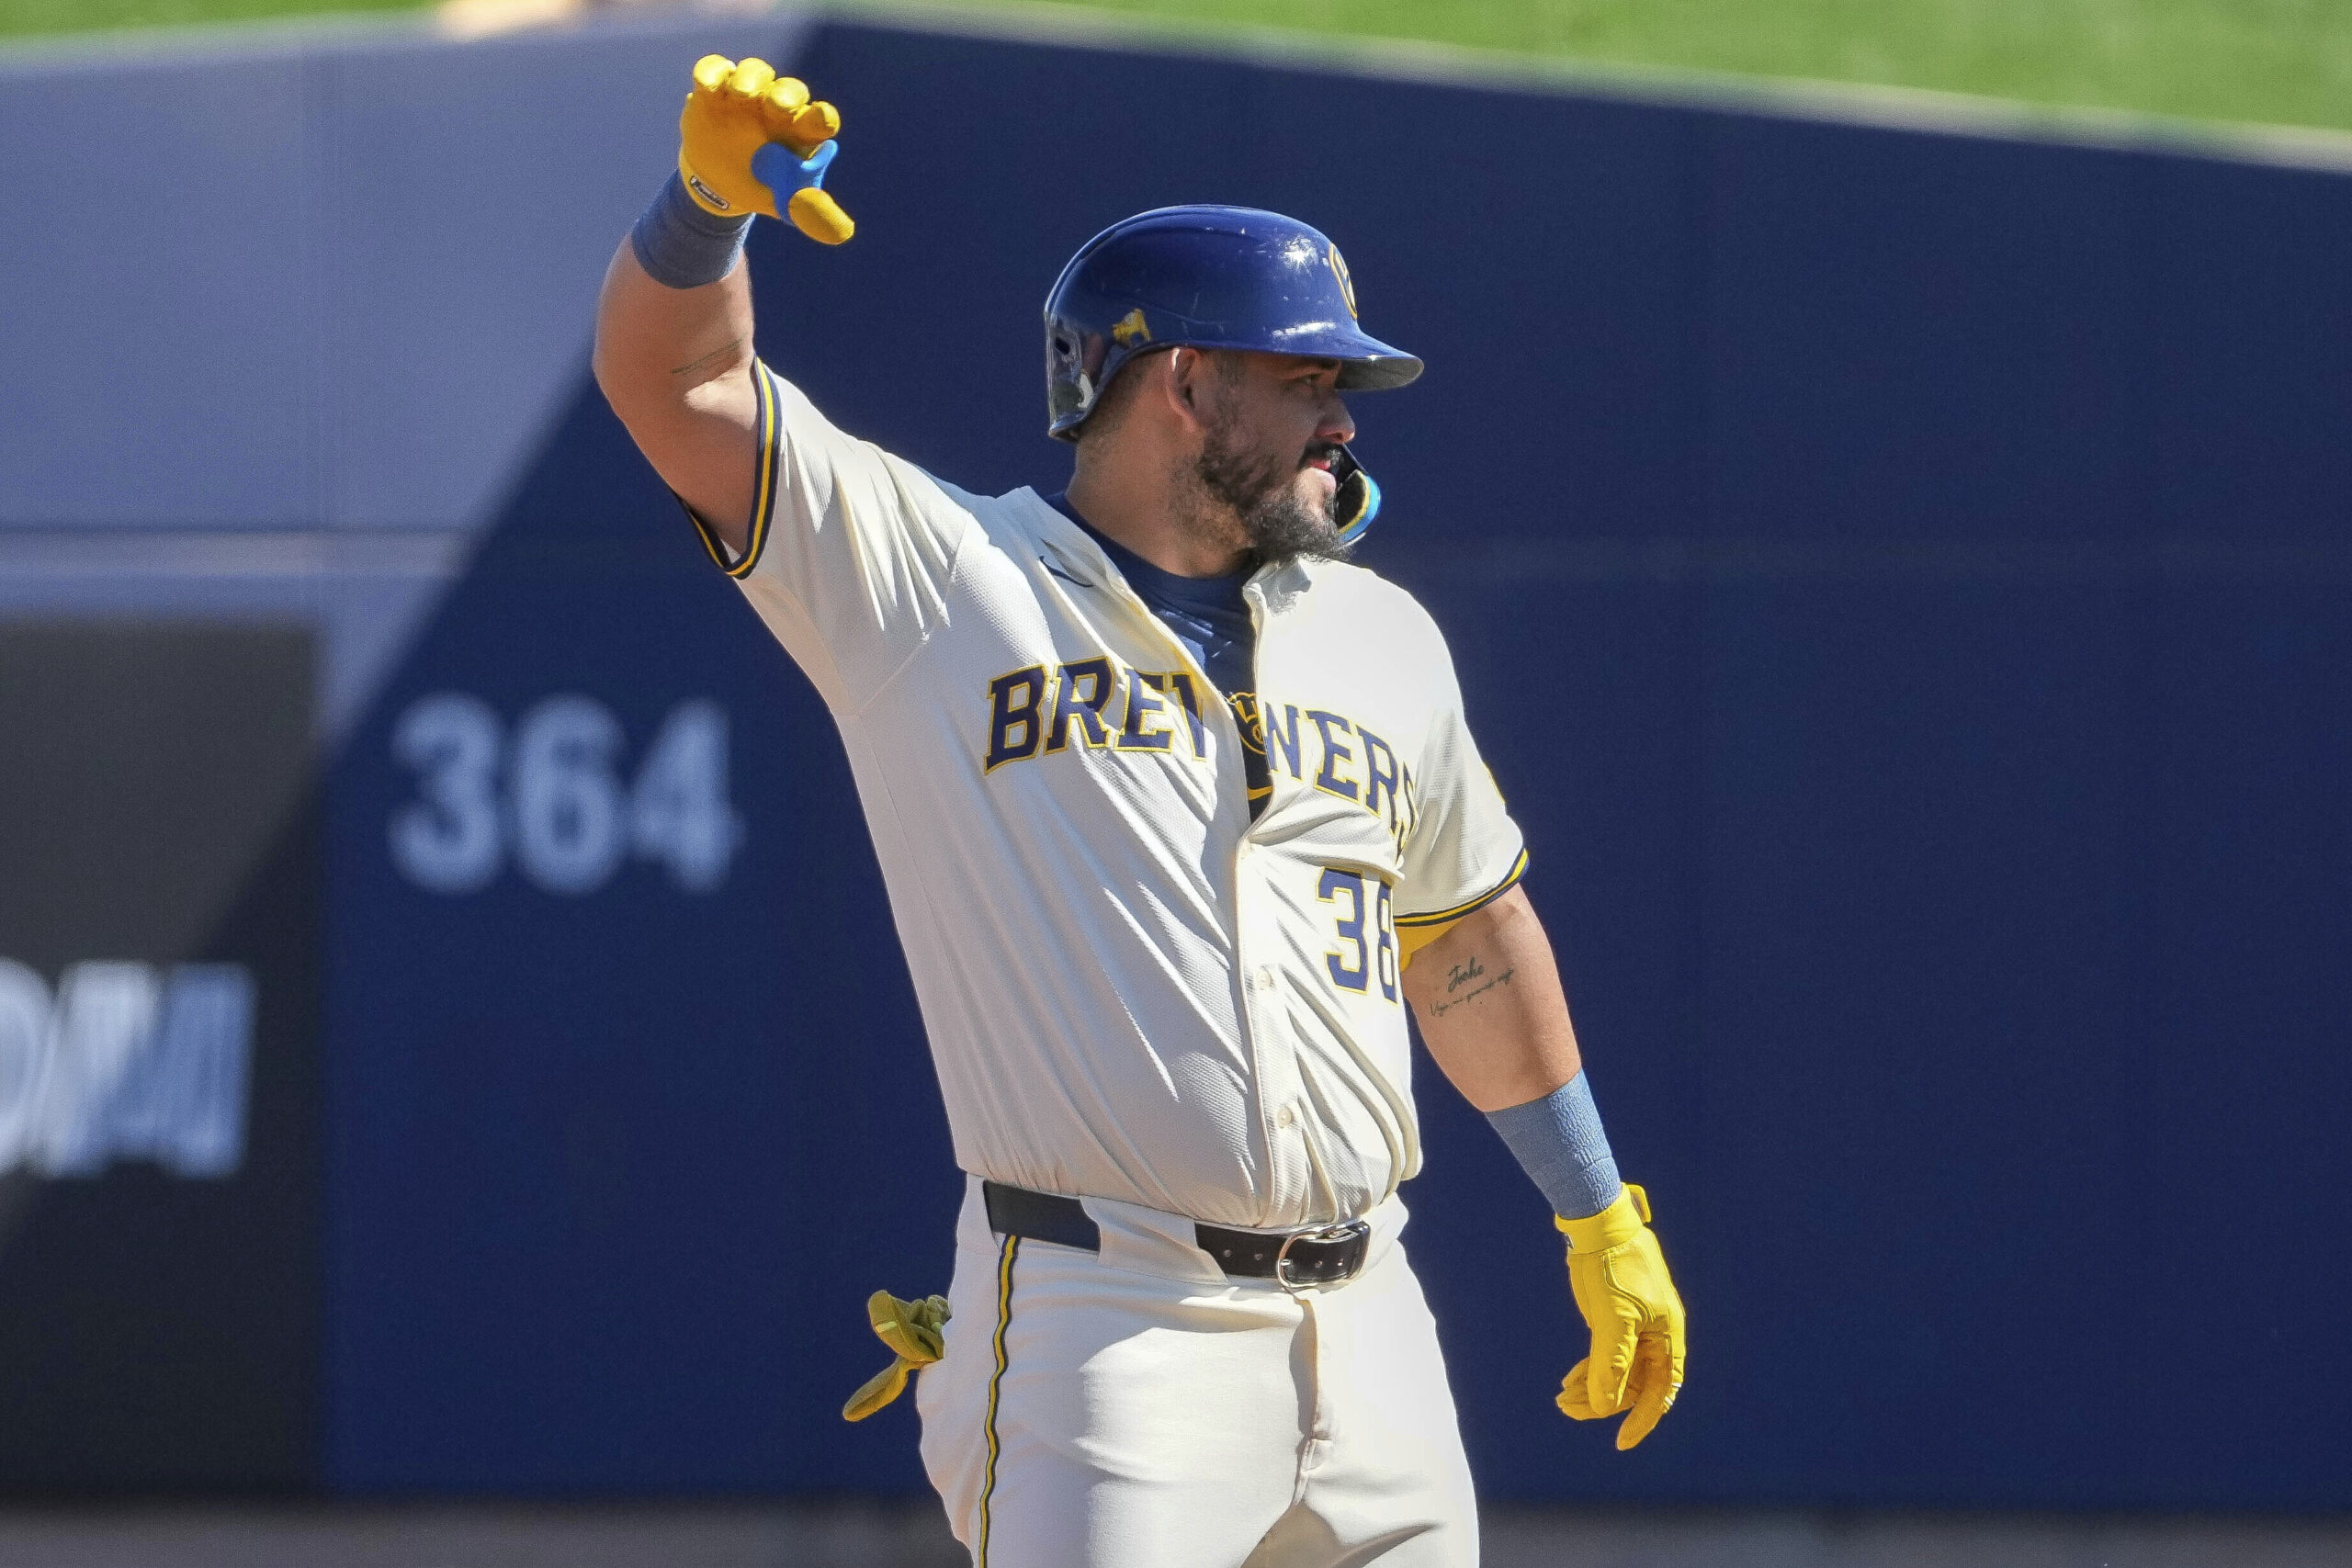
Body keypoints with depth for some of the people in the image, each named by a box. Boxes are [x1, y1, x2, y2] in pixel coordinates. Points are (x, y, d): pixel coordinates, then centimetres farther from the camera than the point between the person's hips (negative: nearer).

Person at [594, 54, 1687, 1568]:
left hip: (1364, 1330, 6)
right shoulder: (935, 580, 2)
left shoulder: (1379, 636, 18)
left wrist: (1600, 1217, 31)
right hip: (1106, 1325, -6)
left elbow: (1469, 932, 28)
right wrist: (710, 198, -25)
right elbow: (671, 377, -5)